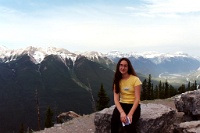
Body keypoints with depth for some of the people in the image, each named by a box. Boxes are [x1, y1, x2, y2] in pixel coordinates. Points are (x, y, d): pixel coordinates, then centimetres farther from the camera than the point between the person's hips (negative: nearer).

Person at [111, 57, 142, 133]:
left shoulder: (135, 79, -9)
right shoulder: (117, 80, 3)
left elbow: (137, 99, -13)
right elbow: (116, 99, -6)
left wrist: (130, 114, -26)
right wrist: (122, 112, -24)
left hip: (133, 106, -3)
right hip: (122, 105, 3)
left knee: (129, 125, -31)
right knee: (114, 120, -29)